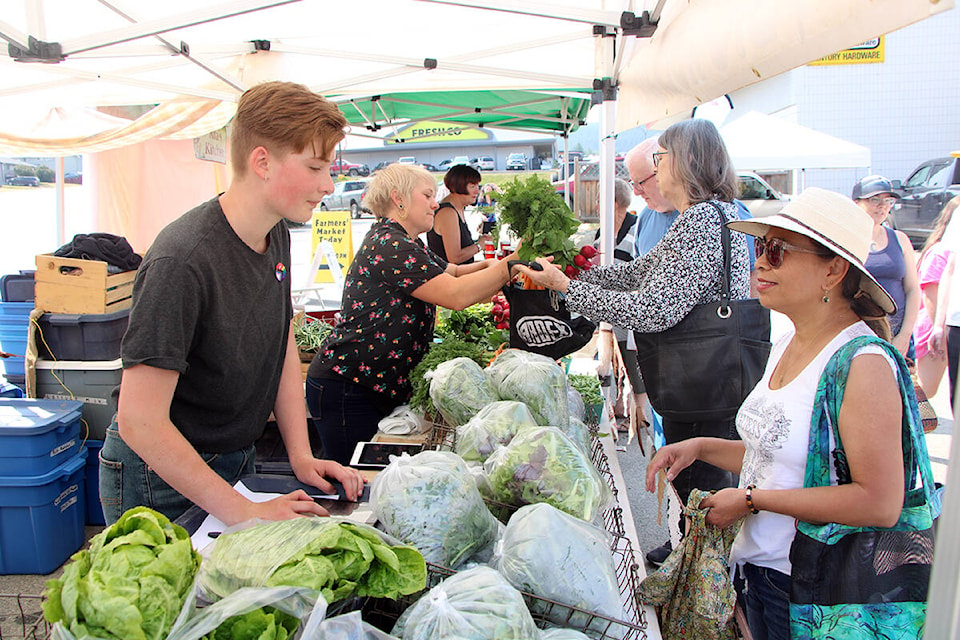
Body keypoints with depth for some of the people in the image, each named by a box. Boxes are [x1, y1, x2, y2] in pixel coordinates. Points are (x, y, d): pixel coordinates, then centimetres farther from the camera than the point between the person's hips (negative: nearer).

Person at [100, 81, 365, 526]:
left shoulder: (276, 235, -2)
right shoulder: (181, 262, -29)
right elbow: (139, 422, -28)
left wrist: (301, 457, -4)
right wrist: (243, 511, -26)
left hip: (237, 460, 8)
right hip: (161, 479, -7)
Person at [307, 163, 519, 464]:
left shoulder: (401, 243, 15)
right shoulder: (390, 246, -19)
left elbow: (450, 271, 23)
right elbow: (456, 294, -26)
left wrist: (488, 265, 5)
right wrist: (510, 267, -19)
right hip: (345, 389, -10)